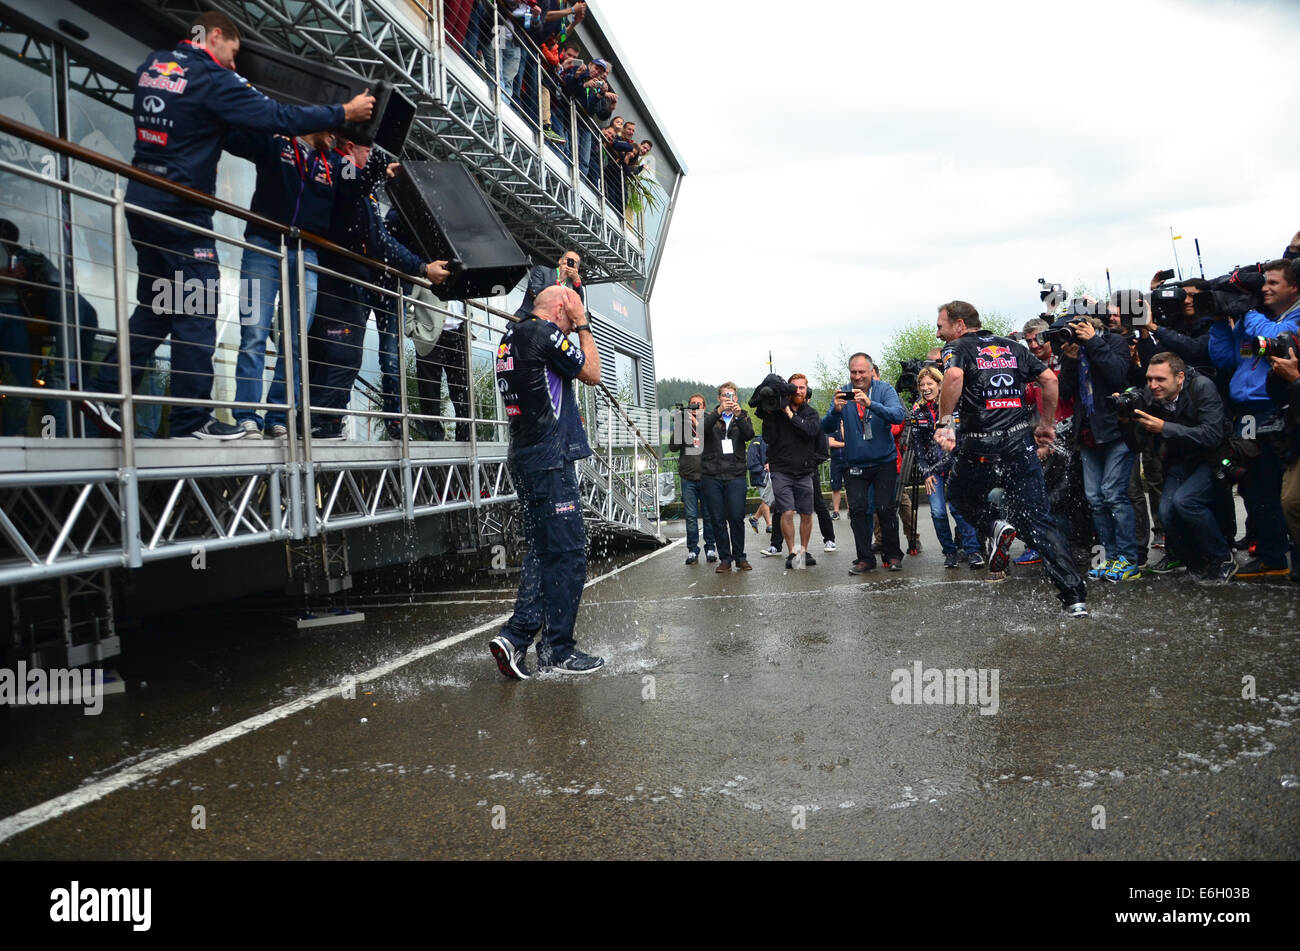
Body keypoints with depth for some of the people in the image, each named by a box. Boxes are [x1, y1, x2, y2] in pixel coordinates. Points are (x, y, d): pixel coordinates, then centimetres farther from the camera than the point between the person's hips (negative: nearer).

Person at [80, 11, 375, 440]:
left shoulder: (151, 65, 14)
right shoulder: (211, 80, -11)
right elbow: (278, 117, -16)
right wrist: (343, 113, -8)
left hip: (141, 202, 8)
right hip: (181, 211, -8)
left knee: (155, 307, 15)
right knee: (196, 314, -3)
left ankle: (104, 390, 11)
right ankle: (192, 418, 0)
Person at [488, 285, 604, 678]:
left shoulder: (511, 335, 18)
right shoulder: (544, 332, -10)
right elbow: (592, 374, -1)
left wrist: (575, 328, 22)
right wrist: (582, 325, 7)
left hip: (525, 460, 10)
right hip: (550, 459, -10)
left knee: (544, 552, 14)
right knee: (568, 554, -3)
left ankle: (516, 637, 7)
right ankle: (557, 650, 4)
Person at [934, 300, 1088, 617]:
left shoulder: (957, 348, 1)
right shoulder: (1013, 347, 17)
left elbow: (954, 376, -22)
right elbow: (1050, 379, 12)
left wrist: (944, 422, -16)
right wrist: (1047, 424, 19)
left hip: (980, 448, -4)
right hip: (1021, 442, 4)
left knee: (959, 493, 27)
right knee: (1039, 522, 6)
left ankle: (996, 526, 1)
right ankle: (1075, 597, -1)